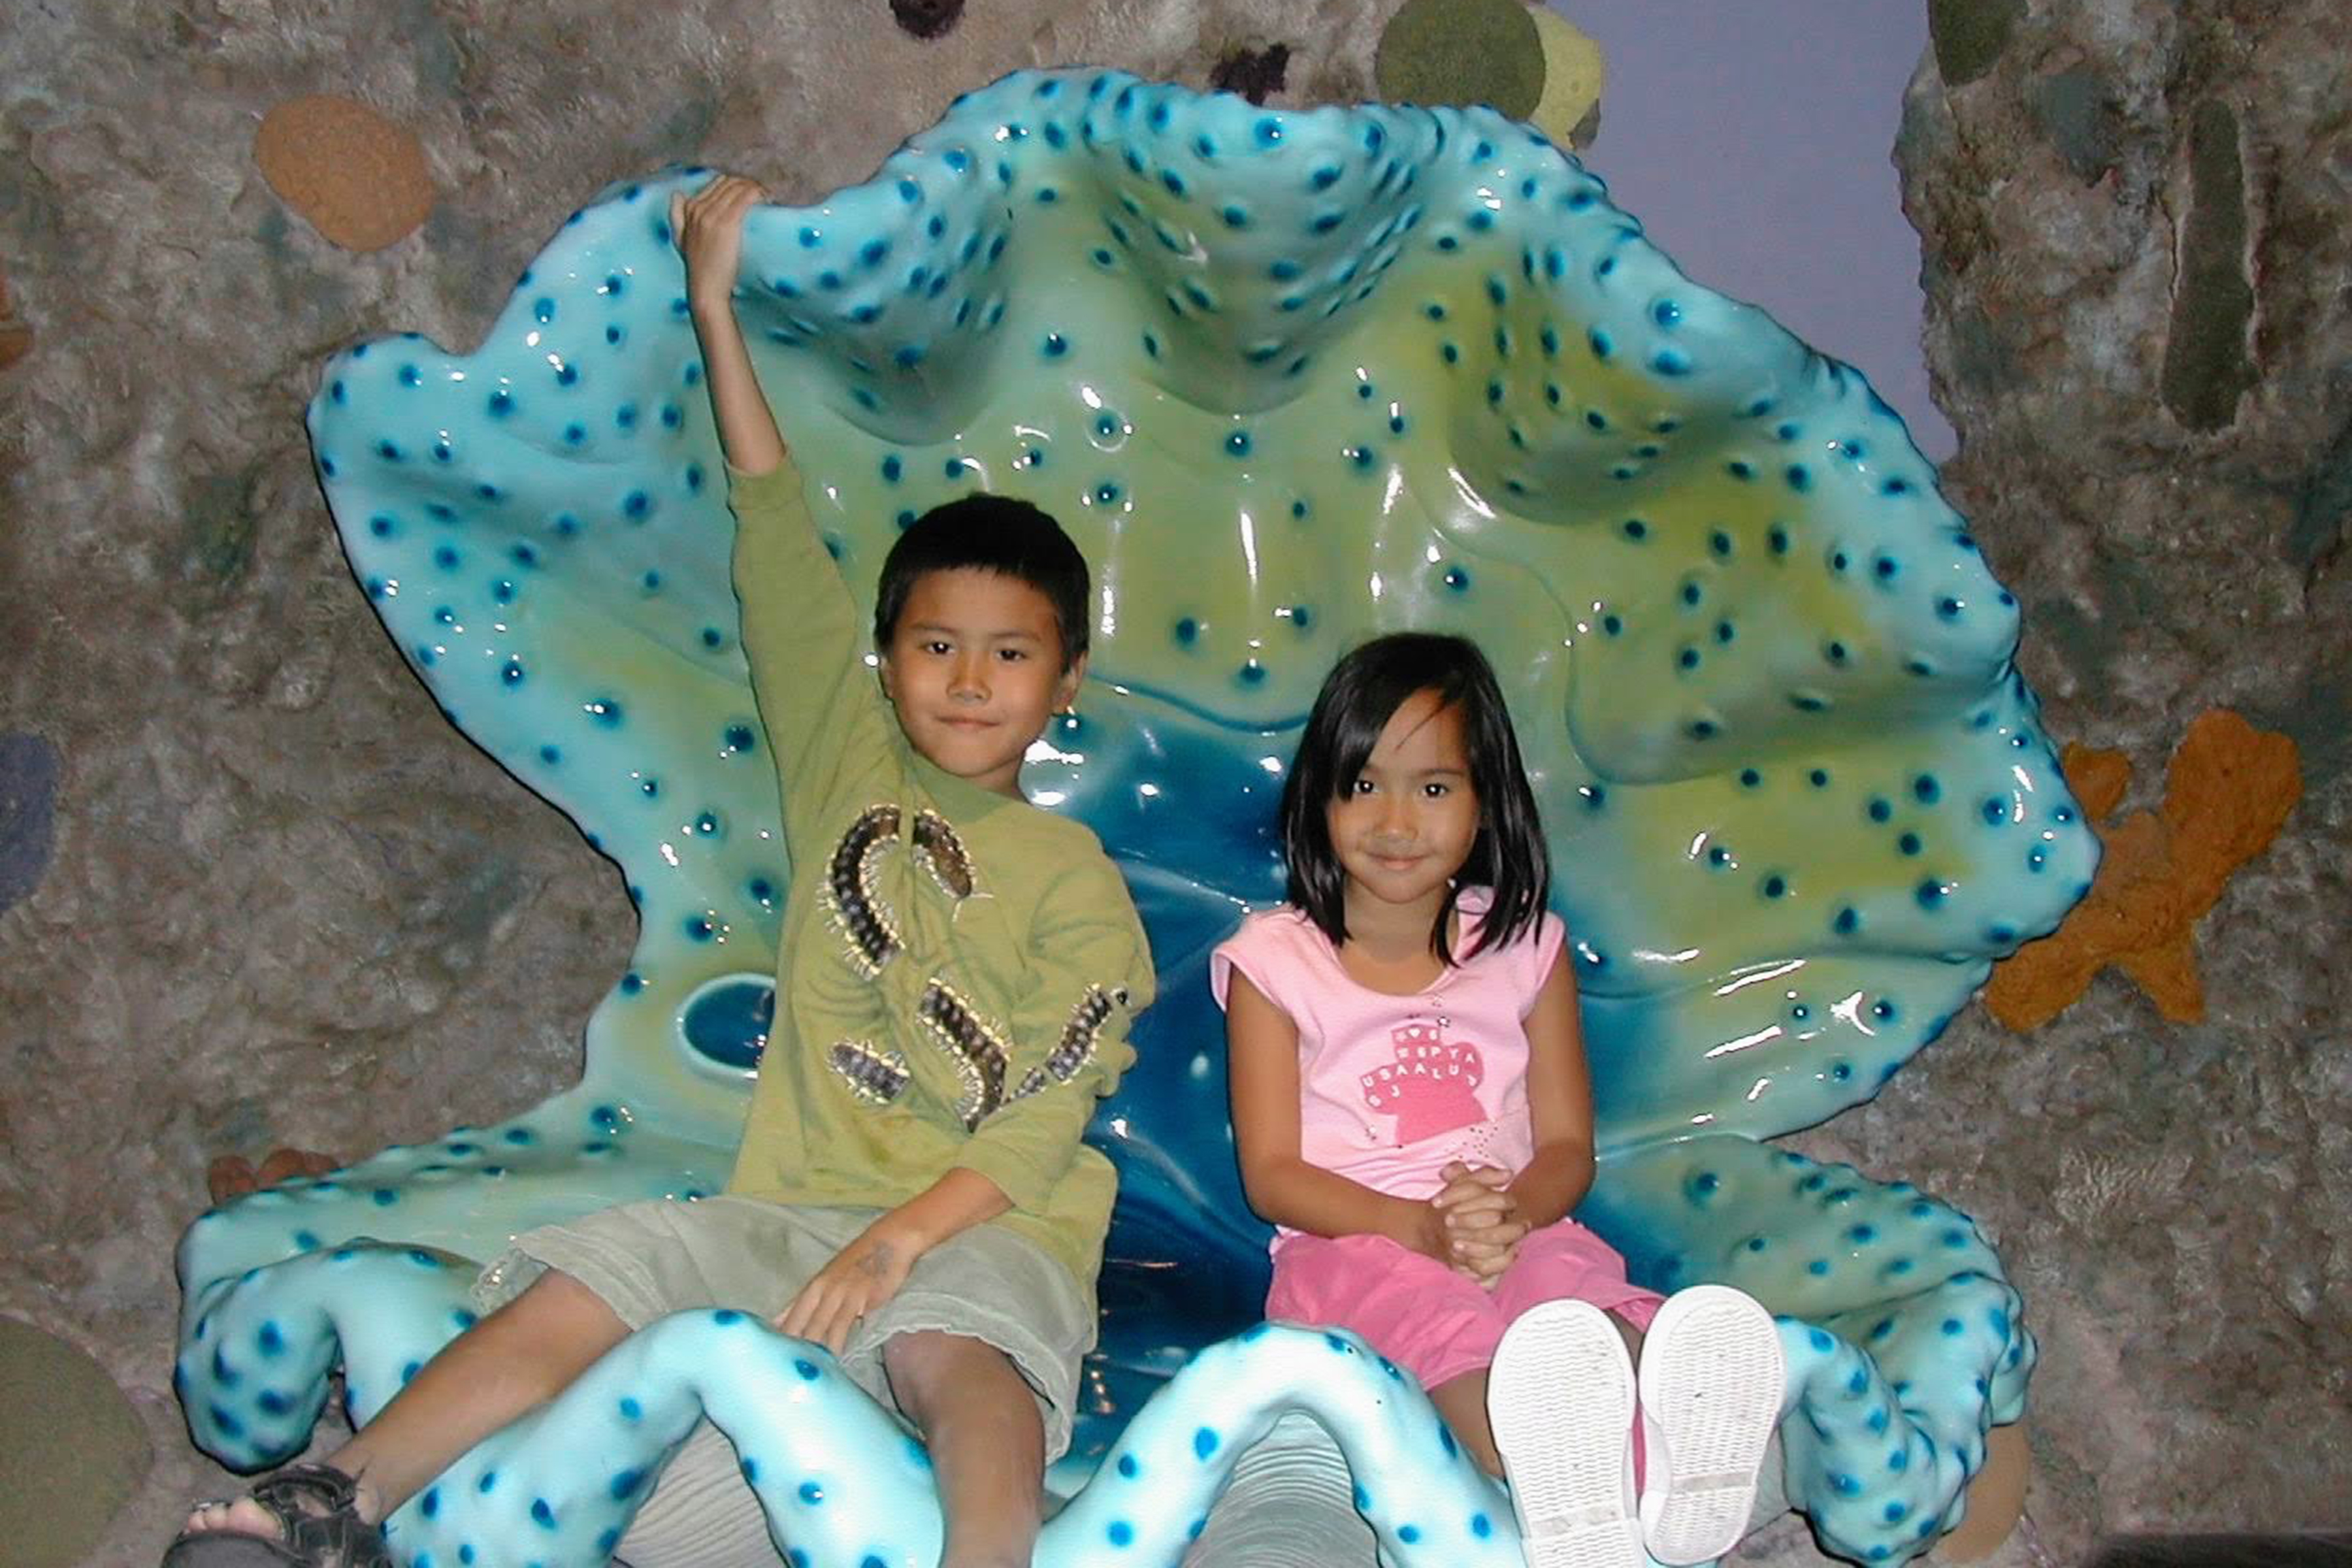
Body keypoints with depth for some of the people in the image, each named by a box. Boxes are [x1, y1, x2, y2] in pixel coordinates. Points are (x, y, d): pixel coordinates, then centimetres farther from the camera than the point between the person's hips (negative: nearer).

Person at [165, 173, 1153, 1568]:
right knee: (581, 1285, -19)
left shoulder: (1072, 876, 4)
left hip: (981, 1233, -3)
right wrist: (714, 304, 17)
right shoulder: (847, 769, 14)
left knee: (962, 1359, -35)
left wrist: (896, 1242, -21)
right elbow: (778, 536, 14)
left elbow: (1046, 1116, -6)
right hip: (789, 1207, 4)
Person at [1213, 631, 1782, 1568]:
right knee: (1427, 1312, -38)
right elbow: (1272, 1174, 0)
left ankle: (1666, 1470, -64)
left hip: (1516, 1237, 3)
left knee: (1588, 1300, -33)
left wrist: (1512, 1212, -15)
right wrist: (1422, 1226, -17)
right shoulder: (1274, 962, 6)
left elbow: (1568, 1146, 10)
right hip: (1352, 1244, -3)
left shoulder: (1524, 948, 13)